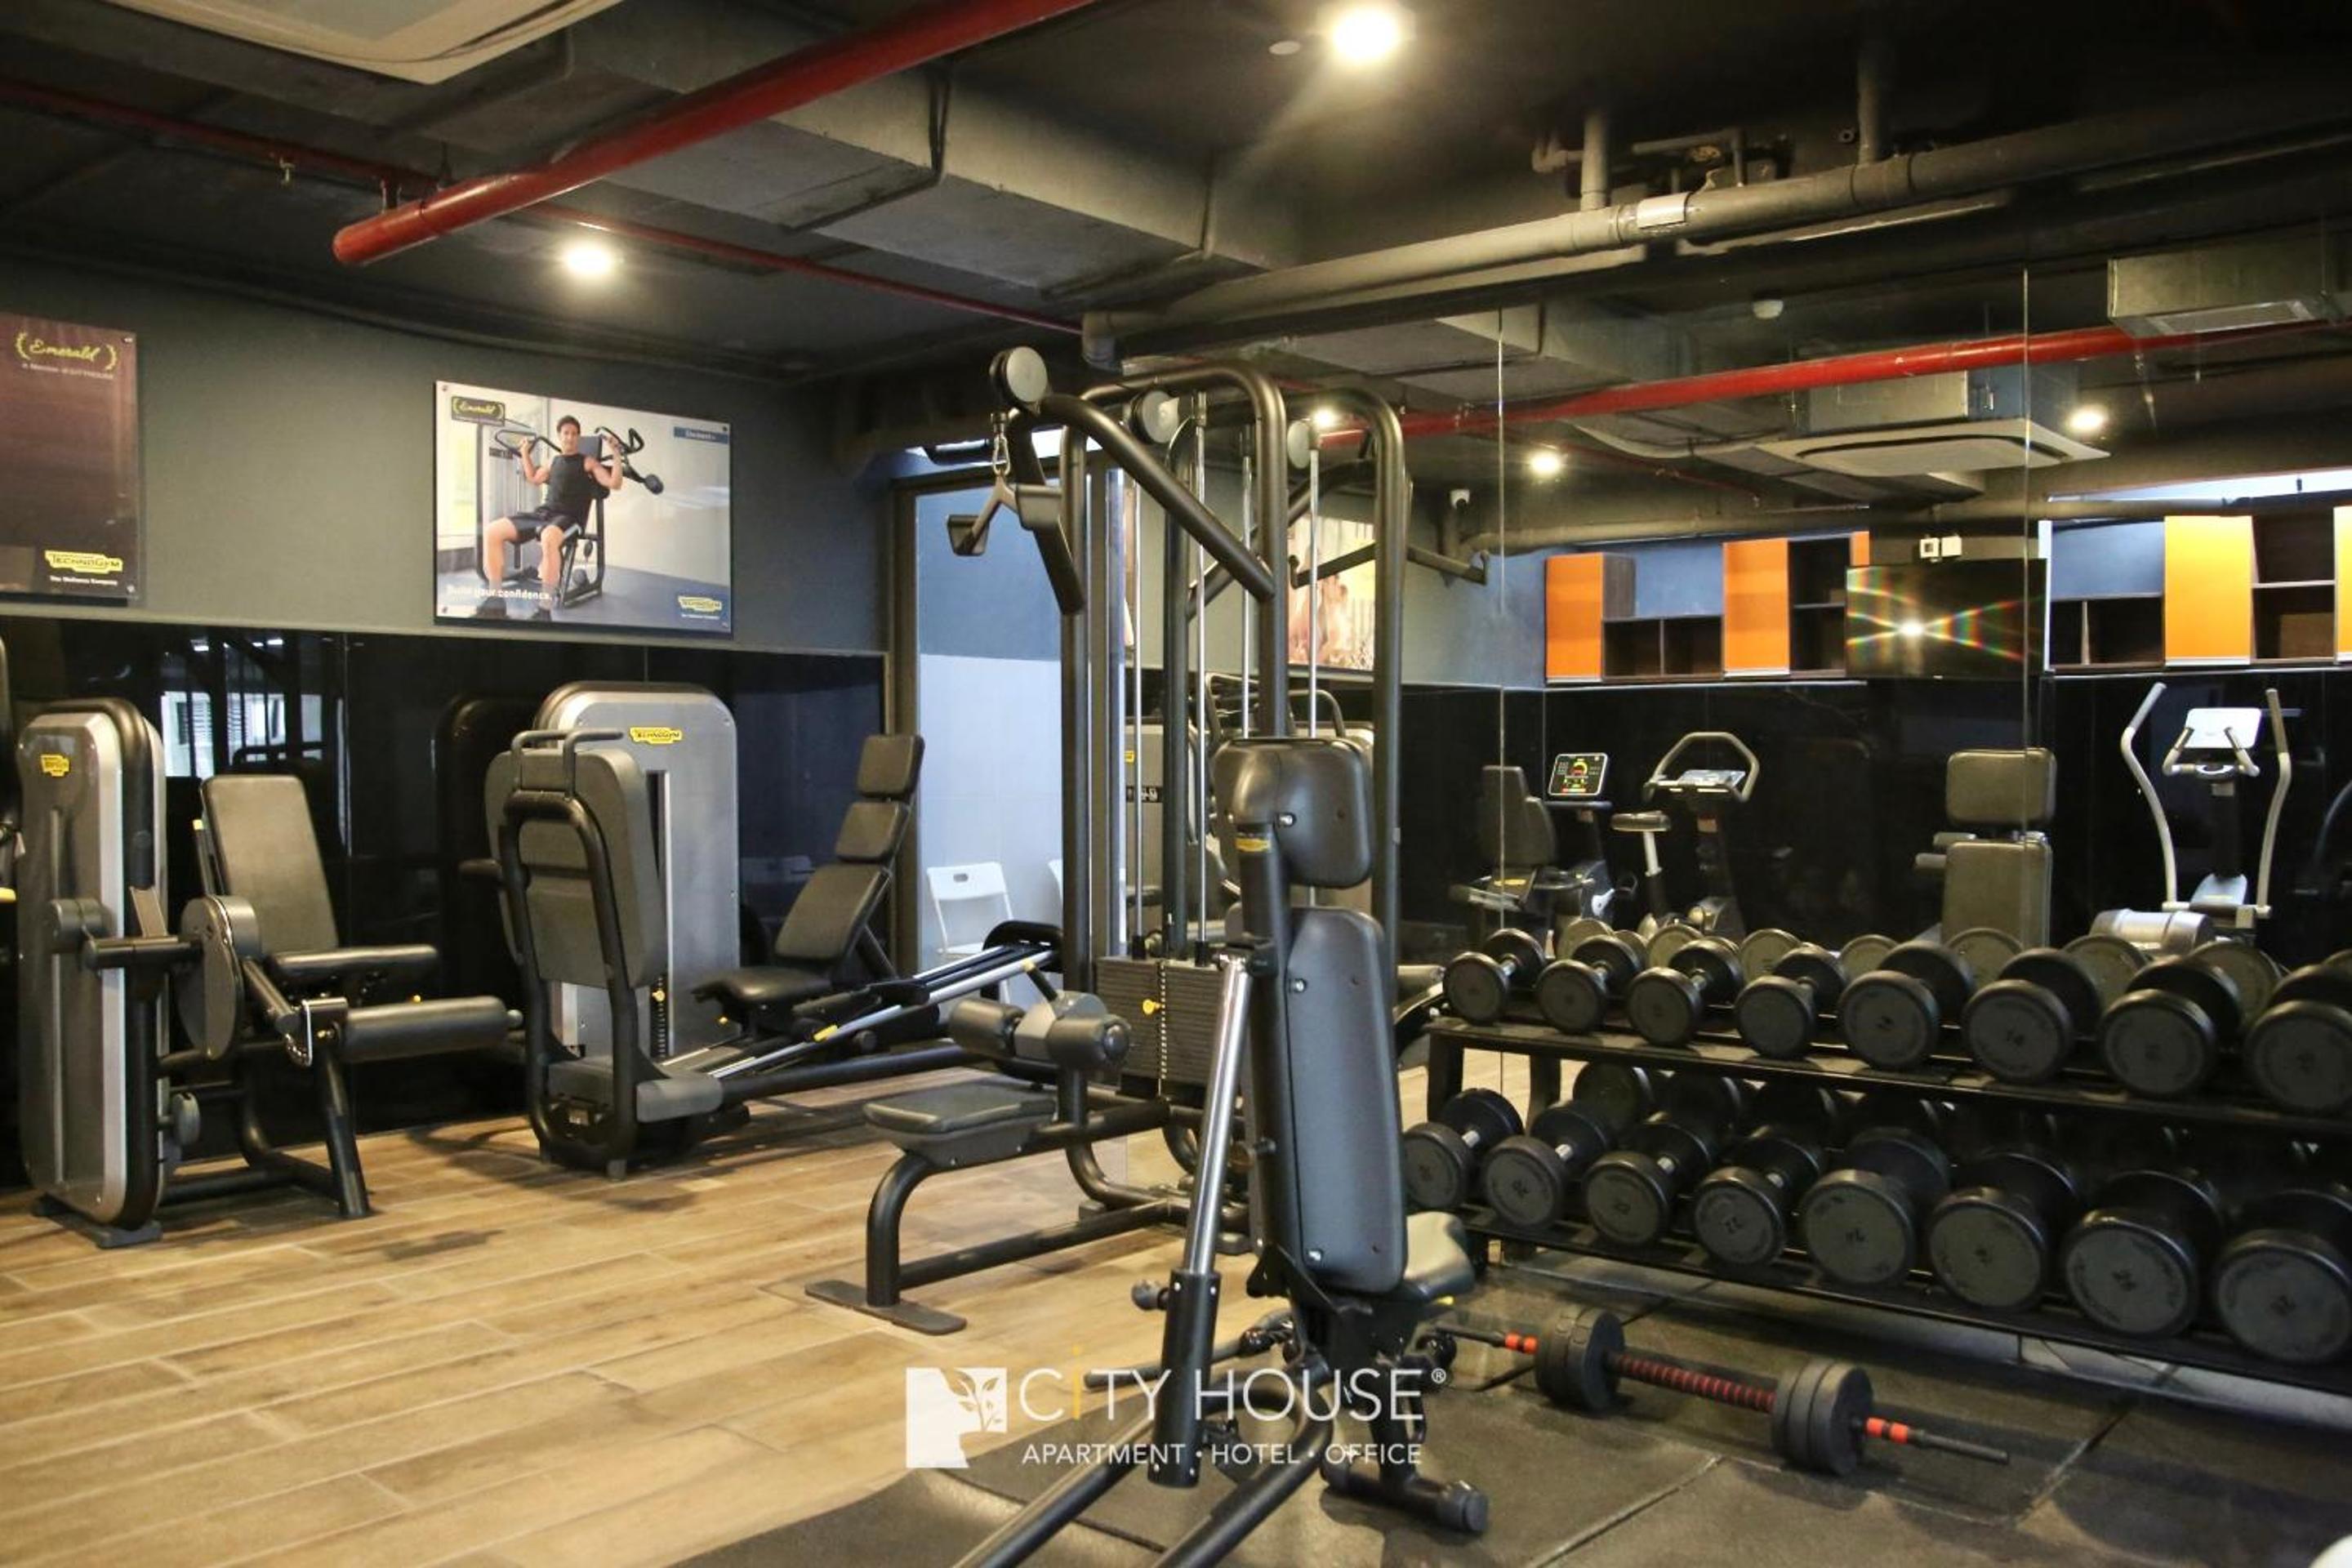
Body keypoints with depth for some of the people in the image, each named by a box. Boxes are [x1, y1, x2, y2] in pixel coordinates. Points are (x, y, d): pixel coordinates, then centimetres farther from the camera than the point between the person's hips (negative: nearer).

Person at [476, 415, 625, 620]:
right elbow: (534, 478, 42)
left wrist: (616, 454, -11)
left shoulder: (588, 462, 7)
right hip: (542, 511, 7)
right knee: (492, 532, -12)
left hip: (569, 517, -7)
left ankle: (545, 611, -42)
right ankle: (494, 601, -10)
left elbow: (614, 484, -5)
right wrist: (525, 453, 39)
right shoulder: (553, 461, 24)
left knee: (549, 538, -45)